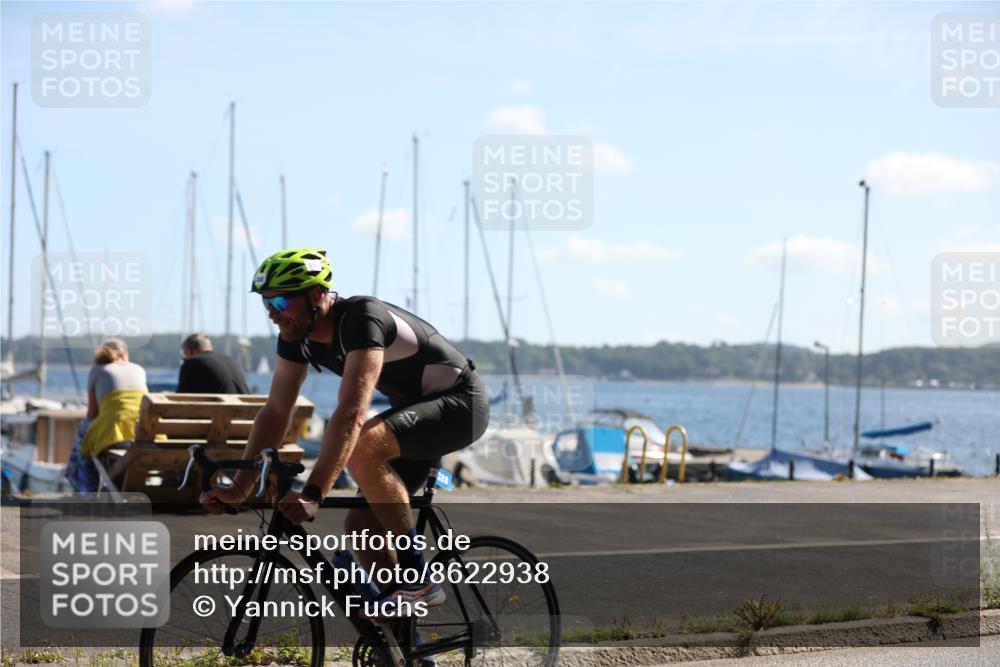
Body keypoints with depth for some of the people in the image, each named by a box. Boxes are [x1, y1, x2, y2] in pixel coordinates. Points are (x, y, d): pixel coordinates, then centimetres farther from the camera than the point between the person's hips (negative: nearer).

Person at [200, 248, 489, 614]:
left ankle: (417, 579, -23)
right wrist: (239, 488, -8)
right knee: (361, 525, 0)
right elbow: (275, 411, -1)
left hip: (460, 404, -9)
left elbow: (351, 415, -40)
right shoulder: (297, 334, -4)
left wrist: (312, 495, -46)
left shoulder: (361, 319, -30)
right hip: (414, 407, 9)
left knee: (363, 446, -33)